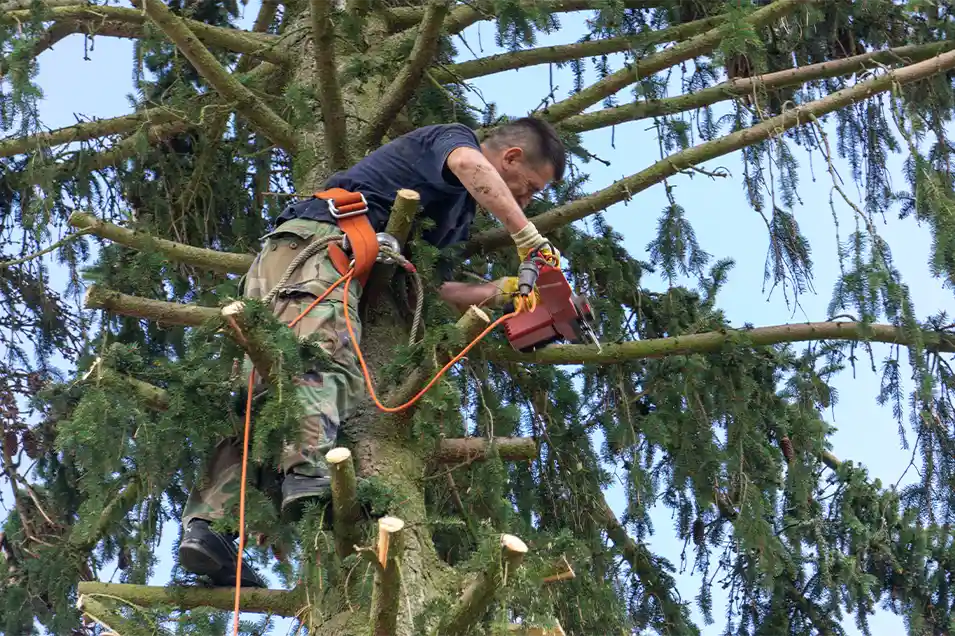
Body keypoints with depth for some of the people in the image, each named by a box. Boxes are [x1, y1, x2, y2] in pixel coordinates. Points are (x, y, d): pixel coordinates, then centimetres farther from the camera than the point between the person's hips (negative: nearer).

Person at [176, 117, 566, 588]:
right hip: (315, 239, -9)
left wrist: (507, 290, 21)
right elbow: (470, 164, -19)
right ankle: (308, 474, -54)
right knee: (327, 362, -30)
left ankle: (202, 527, -18)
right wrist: (527, 234, -23)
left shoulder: (459, 211, 33)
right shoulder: (452, 138, 7)